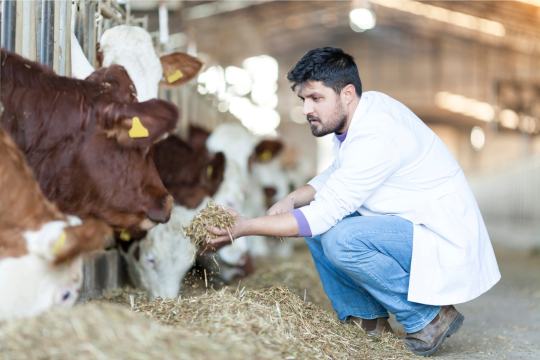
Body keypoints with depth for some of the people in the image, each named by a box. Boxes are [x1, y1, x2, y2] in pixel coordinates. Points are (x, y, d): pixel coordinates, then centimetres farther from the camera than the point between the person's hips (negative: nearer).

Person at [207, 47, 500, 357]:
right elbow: (338, 175, 18)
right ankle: (368, 319, 9)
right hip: (409, 227, 10)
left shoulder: (376, 136, -27)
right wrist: (292, 200, -1)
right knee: (315, 221, 7)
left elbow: (324, 215, -26)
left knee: (340, 239, -30)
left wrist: (245, 227, -22)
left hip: (444, 240, -10)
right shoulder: (365, 108, 3)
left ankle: (428, 317, -10)